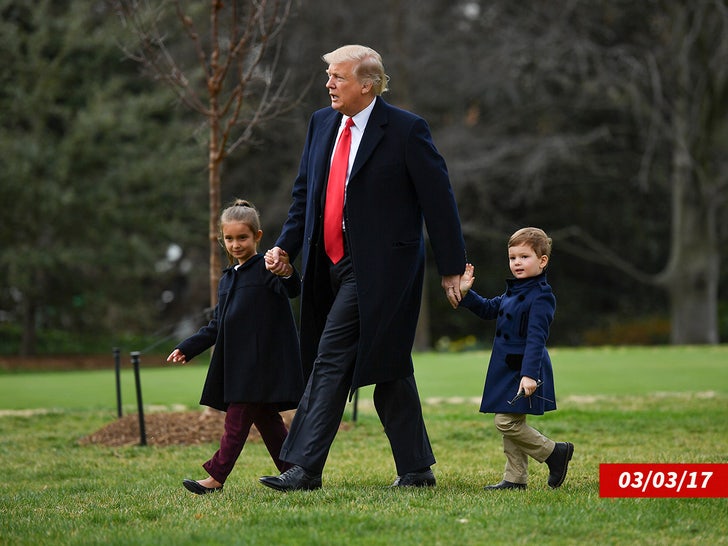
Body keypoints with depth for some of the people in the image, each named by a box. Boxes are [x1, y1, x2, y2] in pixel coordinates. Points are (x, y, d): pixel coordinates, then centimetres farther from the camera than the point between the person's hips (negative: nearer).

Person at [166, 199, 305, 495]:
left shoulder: (266, 269, -6)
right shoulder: (227, 279, 18)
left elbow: (292, 290, -24)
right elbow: (216, 326, 23)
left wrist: (287, 273, -47)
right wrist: (187, 348, 19)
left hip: (261, 359, -8)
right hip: (236, 362, 8)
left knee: (237, 417, -8)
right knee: (264, 418, 9)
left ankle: (217, 476, -6)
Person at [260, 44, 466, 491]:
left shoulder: (406, 130, -9)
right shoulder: (322, 123, 11)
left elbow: (439, 200, -6)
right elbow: (305, 191, 17)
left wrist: (452, 268, -5)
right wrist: (286, 246, 4)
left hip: (378, 267, -7)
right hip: (331, 266, 7)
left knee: (332, 360, -12)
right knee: (390, 369, 12)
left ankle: (306, 467, -11)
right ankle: (416, 469, 18)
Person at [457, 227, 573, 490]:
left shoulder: (541, 296, -15)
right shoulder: (513, 292, 14)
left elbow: (536, 338, -23)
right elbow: (489, 309, 29)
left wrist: (529, 374, -30)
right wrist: (466, 293, 14)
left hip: (524, 370, -10)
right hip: (507, 369, 10)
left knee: (507, 421, -13)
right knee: (509, 422, 10)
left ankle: (555, 452, 0)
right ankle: (515, 478, 15)